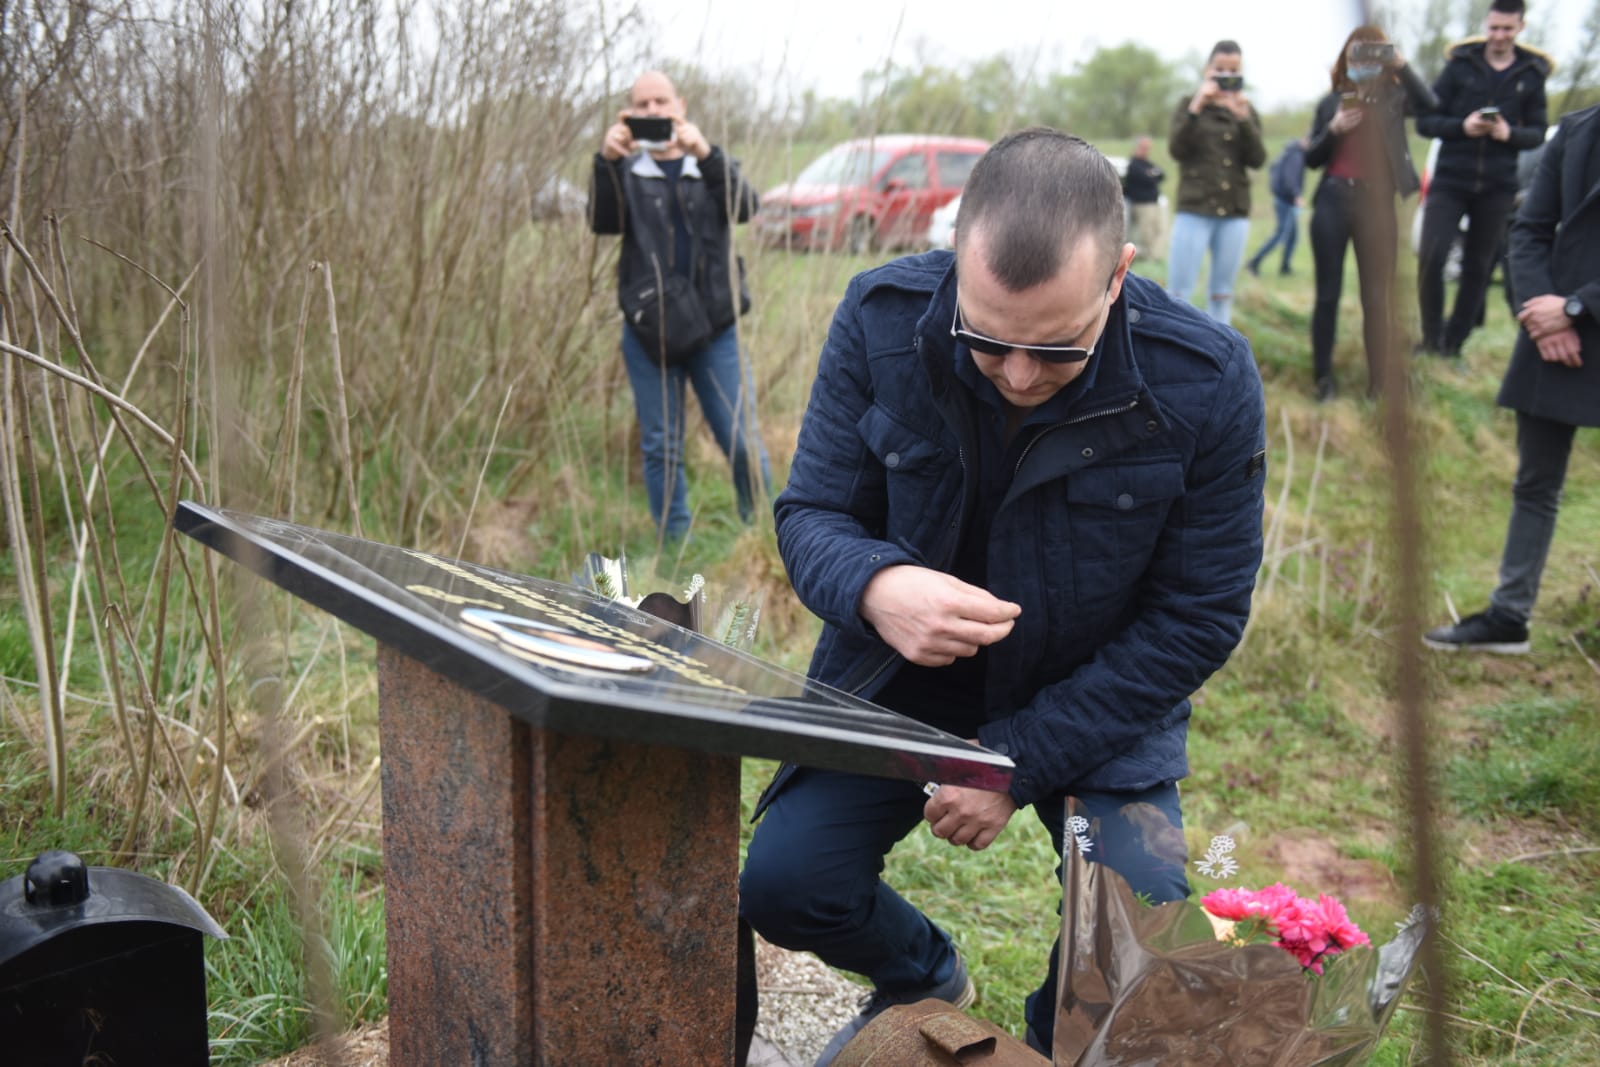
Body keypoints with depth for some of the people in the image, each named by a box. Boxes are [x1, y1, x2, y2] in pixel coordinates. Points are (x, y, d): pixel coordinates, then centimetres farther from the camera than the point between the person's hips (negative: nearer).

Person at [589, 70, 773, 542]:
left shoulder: (710, 165, 9)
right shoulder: (626, 172, 8)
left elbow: (744, 206, -11)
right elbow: (602, 221, -11)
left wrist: (706, 154, -28)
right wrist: (606, 161, -29)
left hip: (714, 328, 0)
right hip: (648, 331, 0)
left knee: (742, 442, -2)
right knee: (660, 450, 5)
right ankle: (675, 547, 15)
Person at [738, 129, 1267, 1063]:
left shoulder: (1206, 381, -22)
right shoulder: (881, 319, -18)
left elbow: (1199, 617, -13)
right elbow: (811, 514, -10)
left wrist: (1018, 761, -18)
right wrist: (874, 586, -37)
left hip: (1096, 698, -1)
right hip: (899, 678, 2)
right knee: (783, 882, -15)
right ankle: (923, 978, 22)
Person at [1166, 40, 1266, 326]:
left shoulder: (1247, 111, 13)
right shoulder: (1190, 105, 6)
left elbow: (1257, 159, 0)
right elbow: (1177, 149, -9)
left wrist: (1243, 117, -11)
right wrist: (1197, 107, -17)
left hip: (1235, 214, 3)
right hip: (1194, 211, -3)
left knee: (1222, 296, 5)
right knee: (1178, 294, -7)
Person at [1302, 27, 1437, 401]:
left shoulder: (1393, 96, 5)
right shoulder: (1332, 101, 9)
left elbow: (1429, 103, -15)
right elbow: (1311, 158, 7)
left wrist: (1401, 65, -19)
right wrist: (1333, 130, -10)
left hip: (1376, 202, -1)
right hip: (1333, 200, 1)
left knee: (1377, 295, 0)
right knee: (1328, 293, 3)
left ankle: (1379, 383, 3)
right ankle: (1323, 377, 11)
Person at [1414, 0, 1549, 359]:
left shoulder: (1531, 74, 5)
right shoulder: (1460, 65, 1)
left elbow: (1537, 133, 6)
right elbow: (1424, 121, -1)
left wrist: (1510, 133, -15)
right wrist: (1462, 127, -19)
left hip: (1497, 187, 2)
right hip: (1451, 180, -2)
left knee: (1478, 268, 5)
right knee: (1431, 257, -15)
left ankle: (1453, 345, 15)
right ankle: (1430, 339, 1)